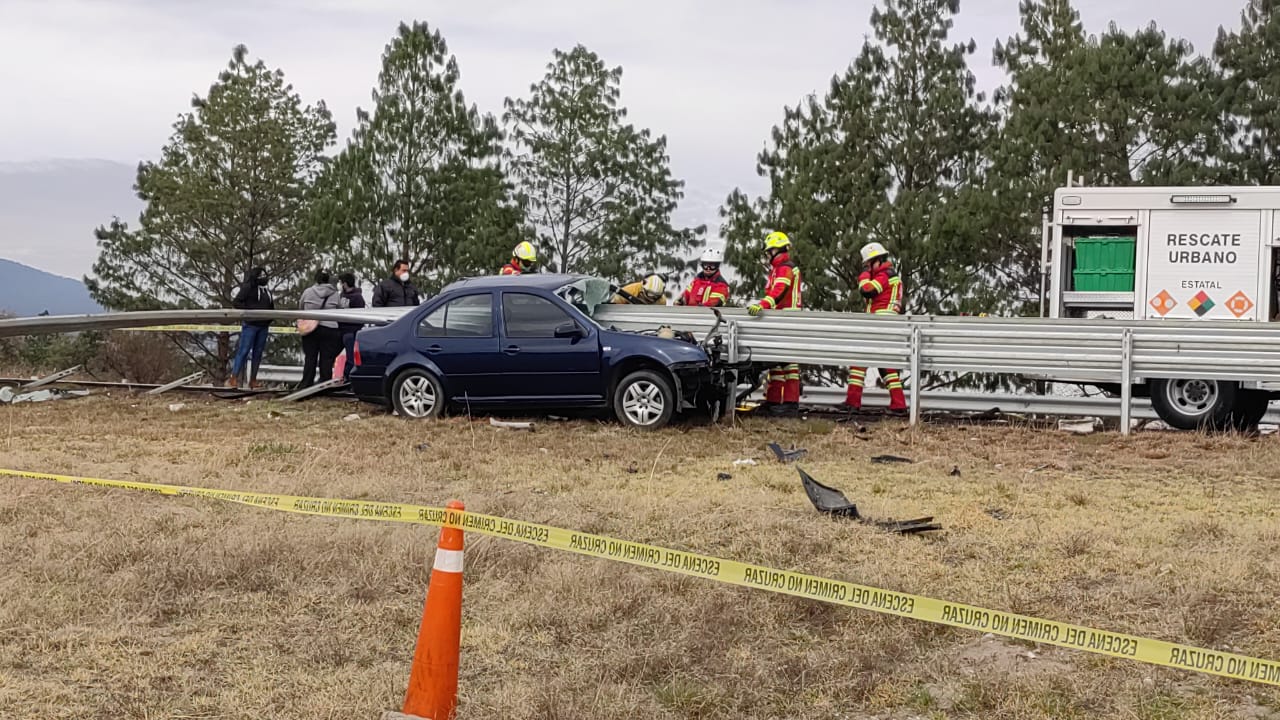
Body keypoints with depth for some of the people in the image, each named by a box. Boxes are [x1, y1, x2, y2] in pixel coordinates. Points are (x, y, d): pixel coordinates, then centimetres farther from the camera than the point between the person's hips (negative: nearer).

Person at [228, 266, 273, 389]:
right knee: (244, 351, -9)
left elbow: (271, 308, 27)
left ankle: (253, 380, 12)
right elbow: (235, 302, -9)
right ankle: (234, 378, -8)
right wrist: (249, 310, -18)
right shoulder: (248, 288, -5)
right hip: (250, 325, -7)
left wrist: (269, 319, 11)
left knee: (258, 353, 8)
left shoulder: (267, 291, 16)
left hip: (263, 327, 7)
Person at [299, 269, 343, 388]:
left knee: (309, 358, 7)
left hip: (310, 329, 1)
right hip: (329, 329, -1)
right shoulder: (335, 295, -2)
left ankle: (306, 384, 6)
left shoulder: (307, 292, 0)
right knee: (326, 359, 2)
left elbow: (301, 308, 11)